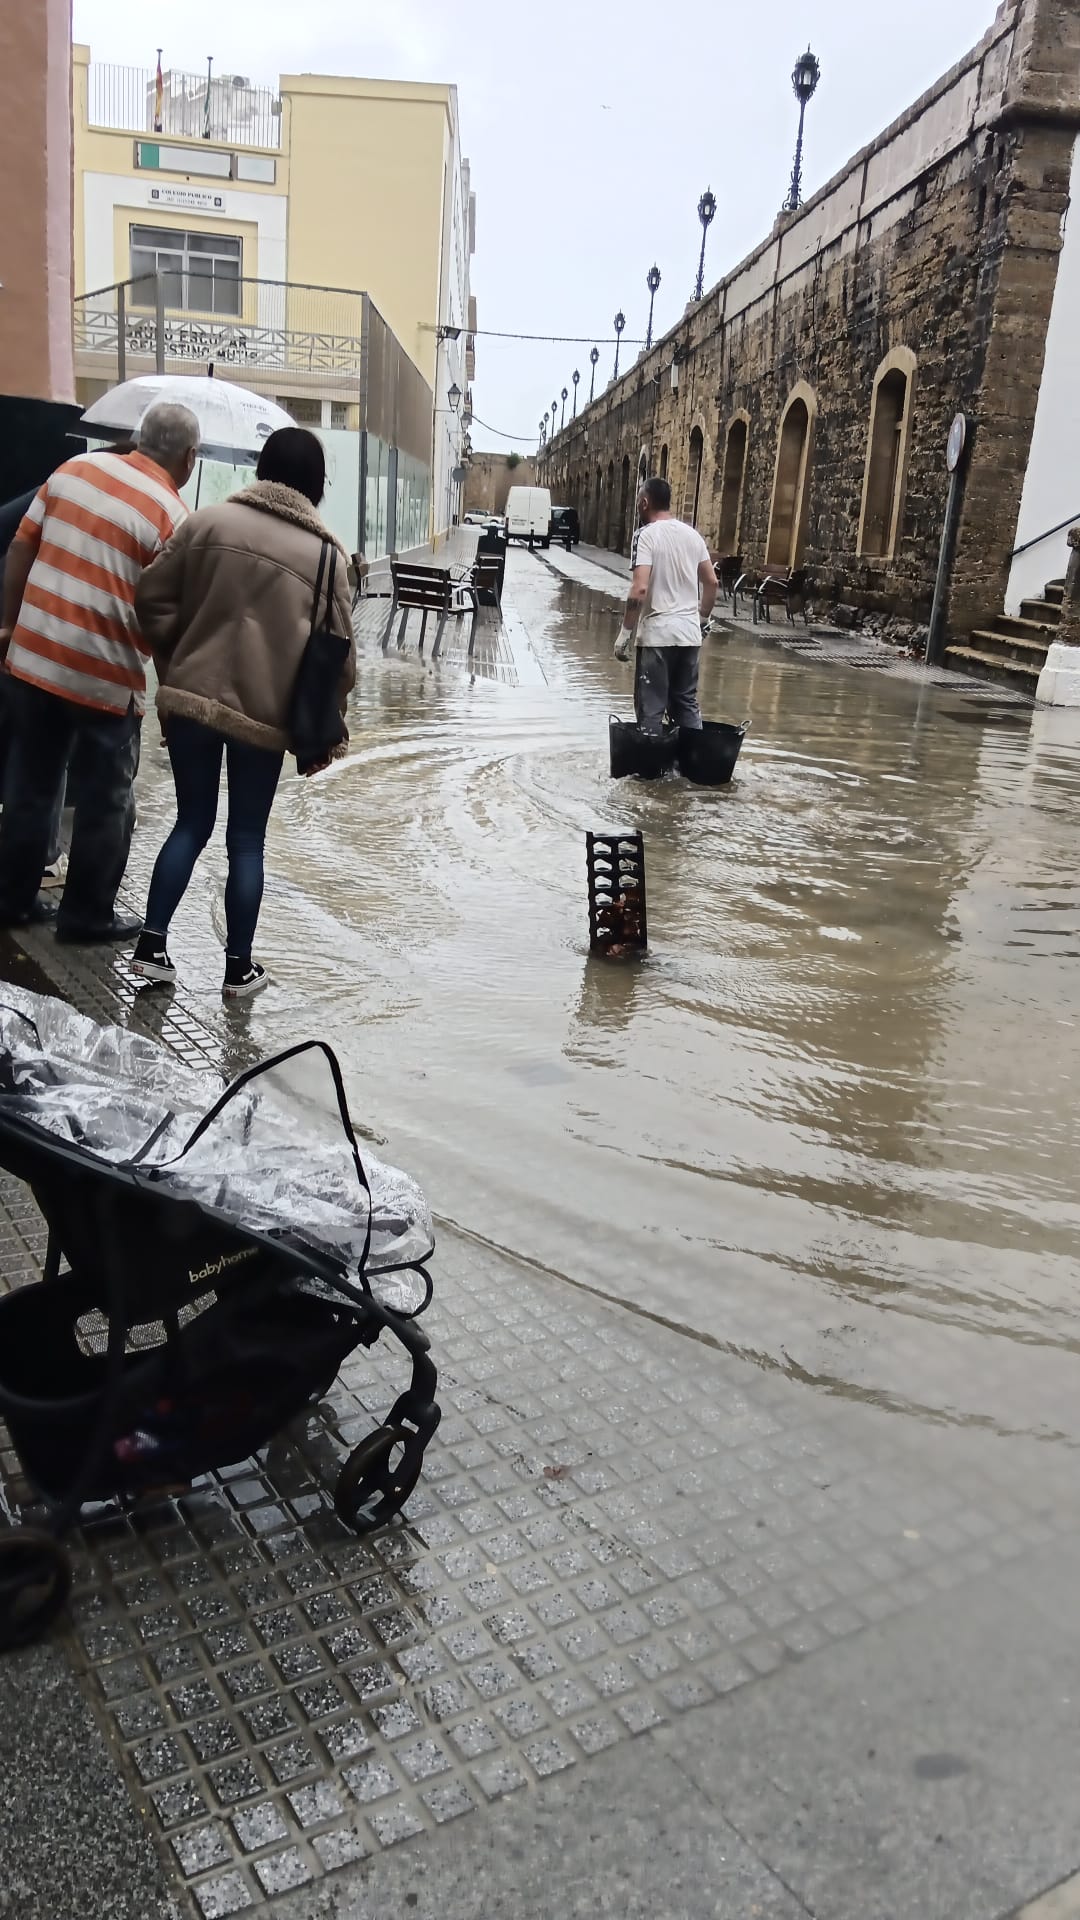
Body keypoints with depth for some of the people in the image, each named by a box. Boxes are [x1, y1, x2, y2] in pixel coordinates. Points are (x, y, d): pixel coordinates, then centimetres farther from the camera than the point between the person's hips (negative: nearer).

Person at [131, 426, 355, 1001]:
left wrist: (178, 665, 13)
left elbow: (152, 598, 0)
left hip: (190, 698, 2)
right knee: (246, 840, 10)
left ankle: (151, 944, 13)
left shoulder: (207, 522, 1)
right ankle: (239, 967, 16)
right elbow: (339, 653, -2)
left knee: (191, 824, 17)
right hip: (265, 713, -2)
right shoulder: (326, 554, -2)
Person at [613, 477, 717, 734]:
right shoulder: (693, 534, 9)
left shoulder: (647, 535, -10)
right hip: (690, 633, 6)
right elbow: (711, 582, 13)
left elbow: (639, 589, -19)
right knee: (687, 702, 15)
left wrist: (625, 633, -14)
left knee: (651, 708, 0)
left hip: (657, 634, -6)